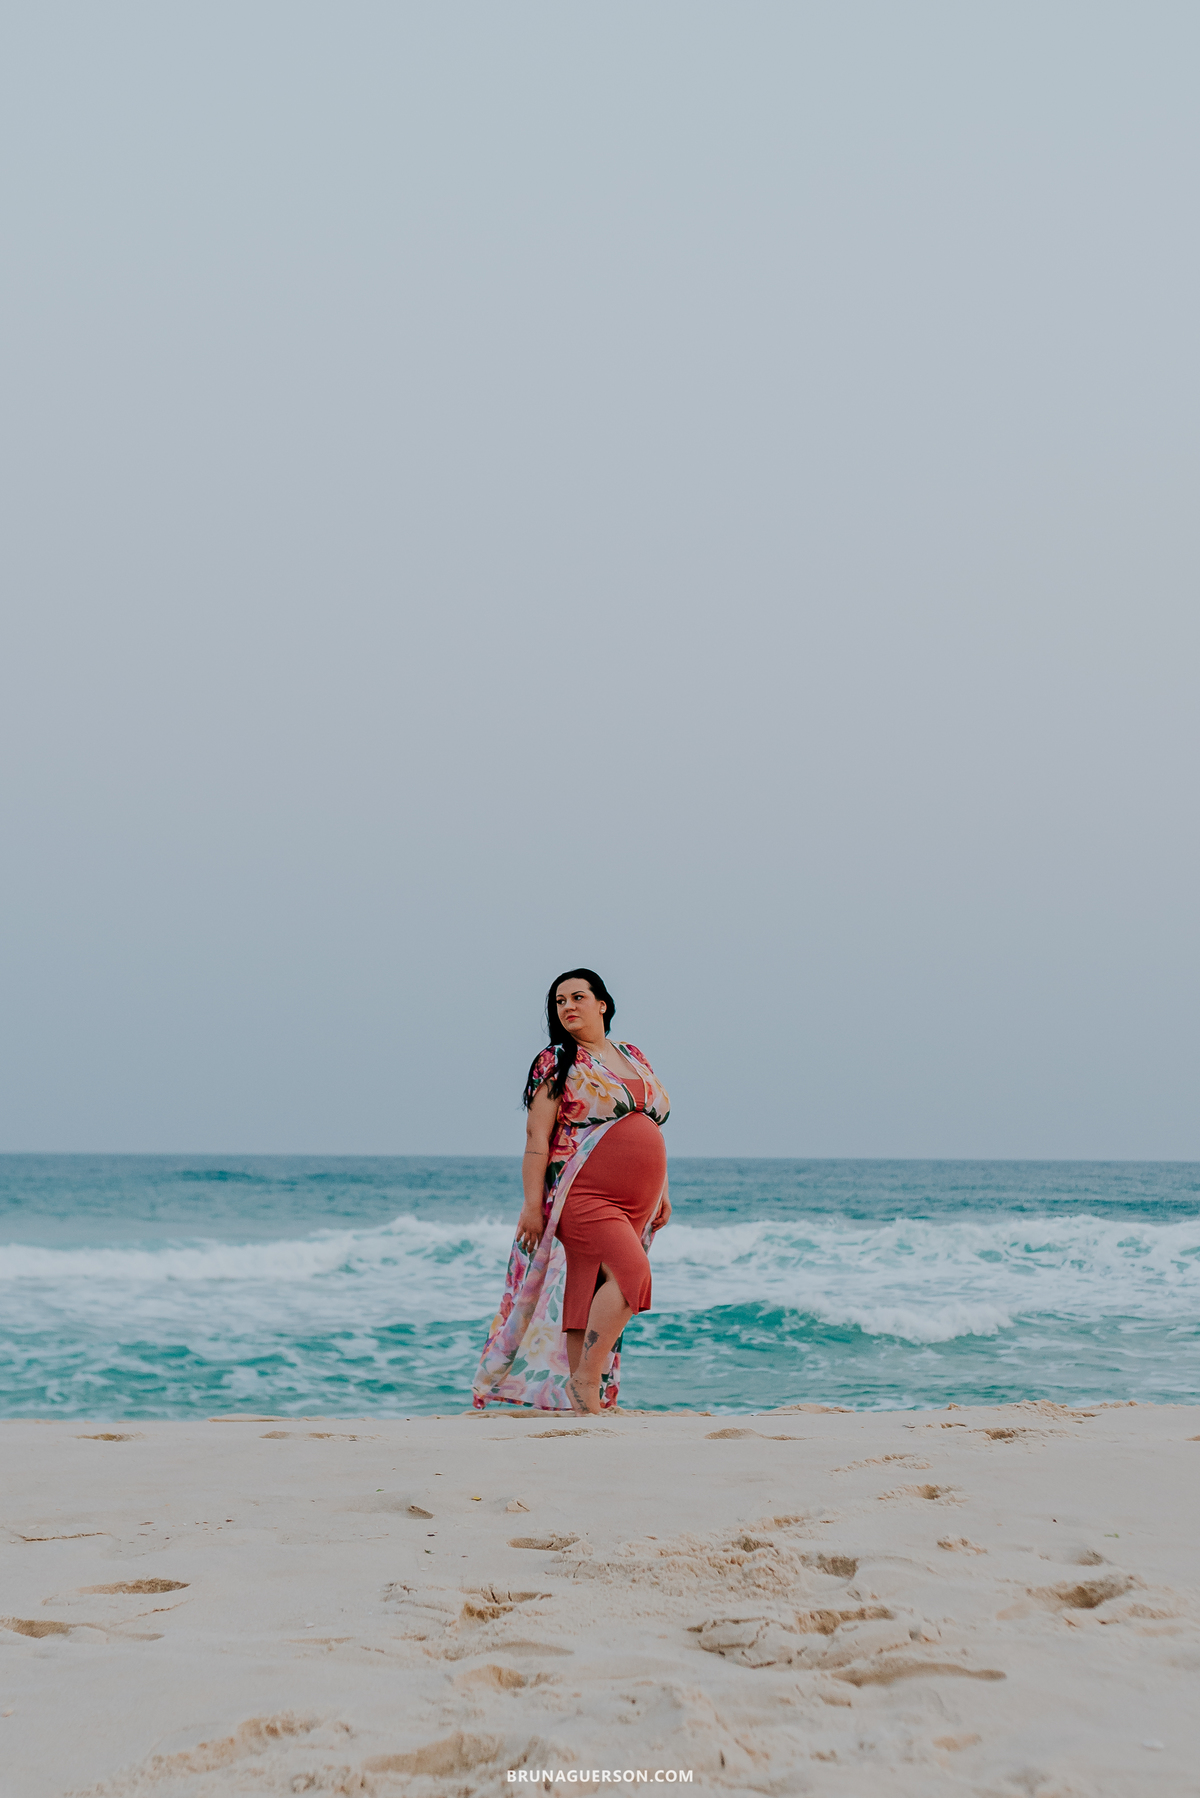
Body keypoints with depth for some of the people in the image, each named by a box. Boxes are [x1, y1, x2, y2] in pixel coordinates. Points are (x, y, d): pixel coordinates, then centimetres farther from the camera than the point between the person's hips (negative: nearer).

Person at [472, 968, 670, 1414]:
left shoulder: (634, 1058, 17)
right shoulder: (556, 1063, -2)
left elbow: (650, 1127, 23)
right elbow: (536, 1136, -6)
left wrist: (661, 1191, 19)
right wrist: (532, 1204, -12)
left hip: (635, 1203, 6)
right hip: (582, 1194, -6)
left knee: (591, 1294, 6)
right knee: (630, 1272, -22)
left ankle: (581, 1394, 9)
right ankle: (585, 1379, -14)